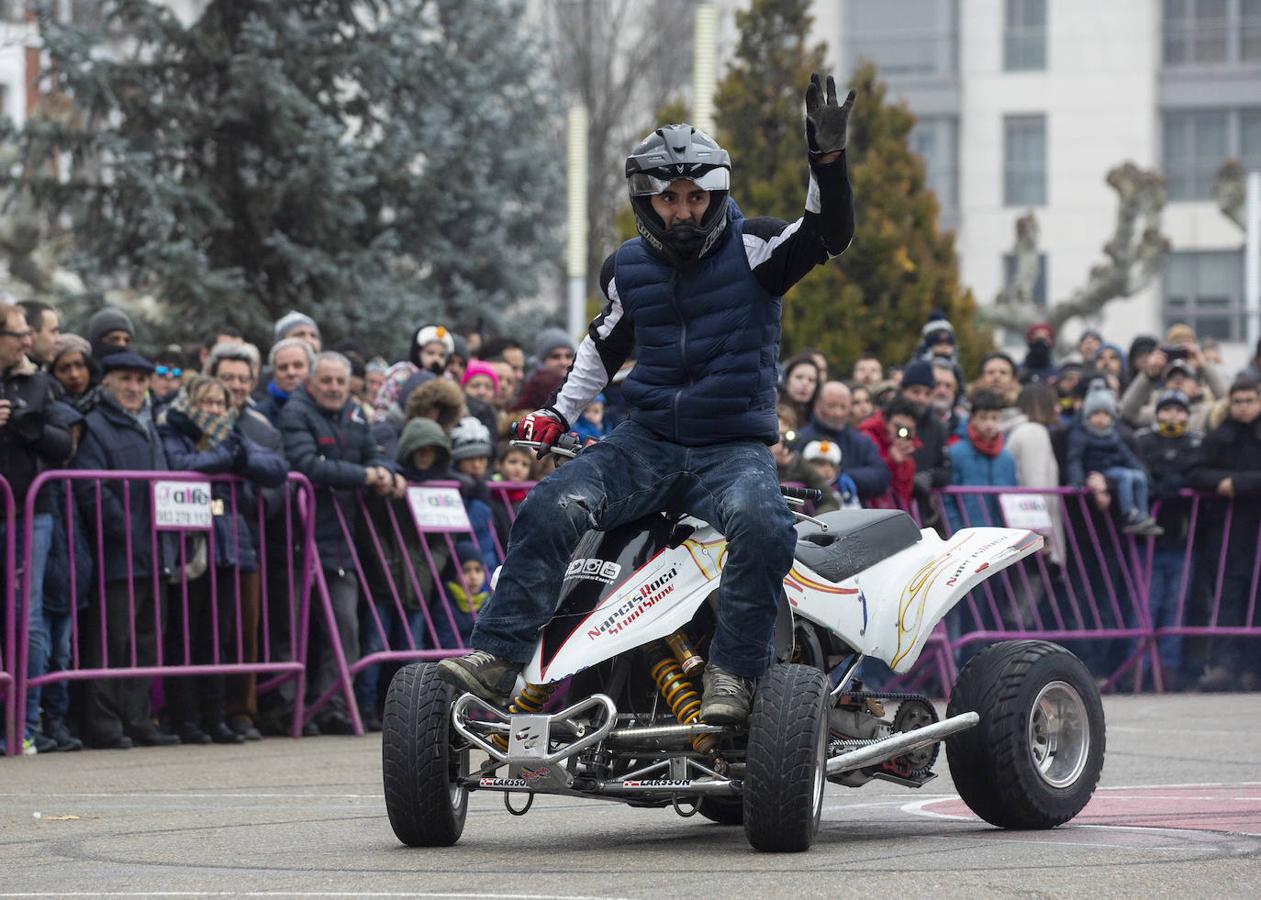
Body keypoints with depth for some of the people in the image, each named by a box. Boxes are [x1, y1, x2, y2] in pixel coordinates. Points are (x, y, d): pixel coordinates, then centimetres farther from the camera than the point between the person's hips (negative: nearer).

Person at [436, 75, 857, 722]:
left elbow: (830, 234, -16)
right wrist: (558, 413, 24)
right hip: (647, 442, 3)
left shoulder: (751, 249, -1)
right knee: (552, 508, -23)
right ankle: (496, 657, -26)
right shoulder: (627, 269, 11)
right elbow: (605, 343, 28)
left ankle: (733, 671, -25)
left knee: (763, 530, -36)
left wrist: (828, 157, -30)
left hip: (734, 445, -3)